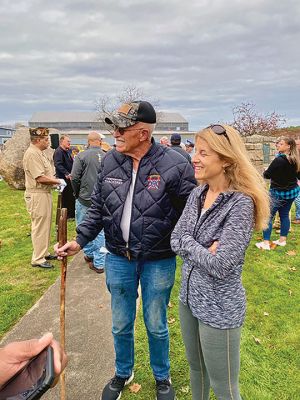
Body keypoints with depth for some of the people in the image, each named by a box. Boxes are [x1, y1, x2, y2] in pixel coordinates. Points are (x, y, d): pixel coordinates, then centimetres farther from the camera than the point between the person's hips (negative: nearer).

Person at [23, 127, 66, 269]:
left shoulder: (39, 153, 14)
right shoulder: (32, 154, -18)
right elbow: (40, 178, -24)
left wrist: (55, 183, 7)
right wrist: (58, 181, -13)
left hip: (44, 193, 10)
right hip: (37, 196, -10)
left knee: (45, 225, 18)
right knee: (39, 227, -3)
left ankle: (44, 253, 31)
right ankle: (38, 259, 8)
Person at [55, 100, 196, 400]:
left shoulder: (174, 165, -16)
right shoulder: (109, 161, -3)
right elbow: (98, 209, 6)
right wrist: (80, 240, -2)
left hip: (158, 262, -3)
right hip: (118, 259, 4)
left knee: (156, 326, 17)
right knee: (121, 325, 21)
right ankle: (123, 373, 49)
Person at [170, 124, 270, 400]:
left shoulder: (241, 203, -22)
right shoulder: (197, 194, 0)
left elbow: (220, 265, -26)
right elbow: (175, 240, -3)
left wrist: (189, 246, -13)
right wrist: (203, 251, -19)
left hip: (219, 307, -6)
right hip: (189, 297, 7)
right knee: (196, 368, 27)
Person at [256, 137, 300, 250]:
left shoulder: (279, 160, -22)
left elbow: (267, 175, -15)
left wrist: (265, 172, 6)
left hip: (278, 193, -7)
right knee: (284, 215, 15)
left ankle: (266, 243, -2)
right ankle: (283, 240, 22)